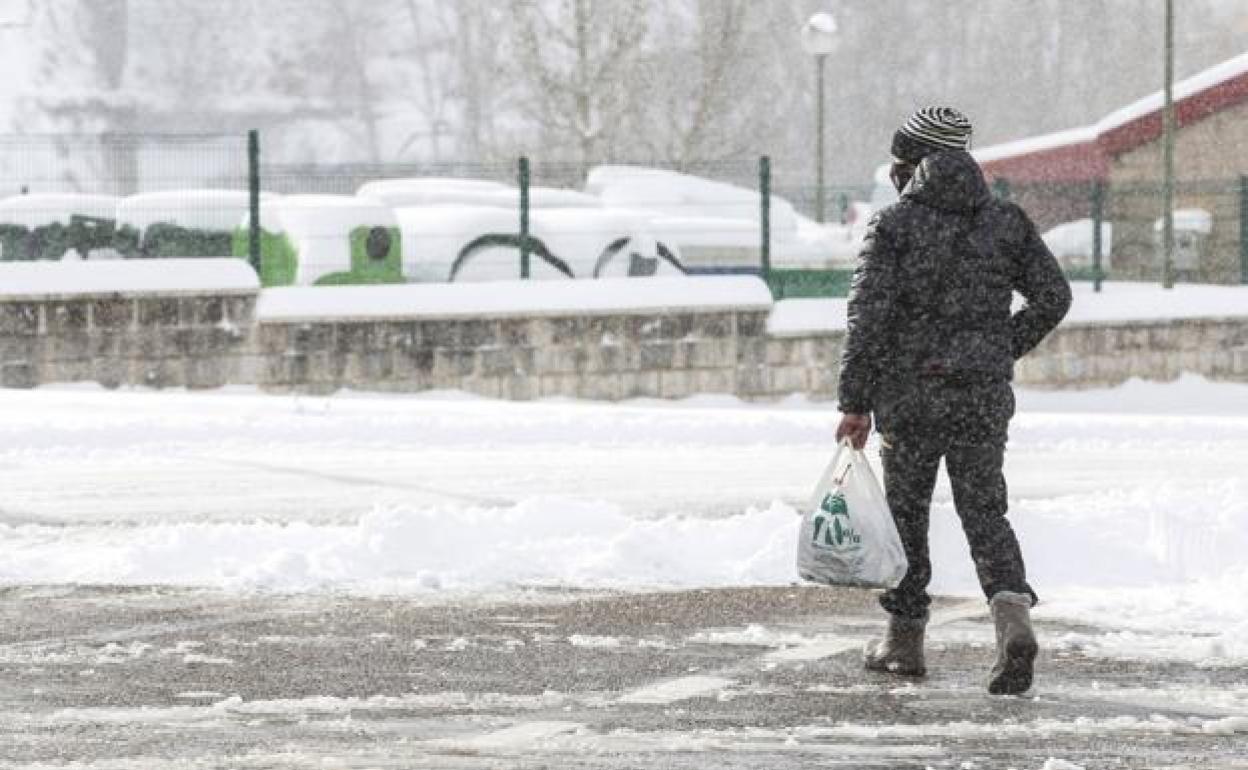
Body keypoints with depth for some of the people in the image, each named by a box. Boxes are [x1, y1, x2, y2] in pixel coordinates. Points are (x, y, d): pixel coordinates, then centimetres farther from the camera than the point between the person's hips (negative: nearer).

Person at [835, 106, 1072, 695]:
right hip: (985, 394, 2)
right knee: (984, 513, 4)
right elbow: (1053, 297, 3)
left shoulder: (895, 225, -6)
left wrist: (855, 403, -10)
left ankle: (904, 640, 22)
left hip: (910, 392, -2)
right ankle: (1013, 619, -20)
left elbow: (869, 315, -12)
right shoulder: (1005, 221, 5)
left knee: (906, 511, 13)